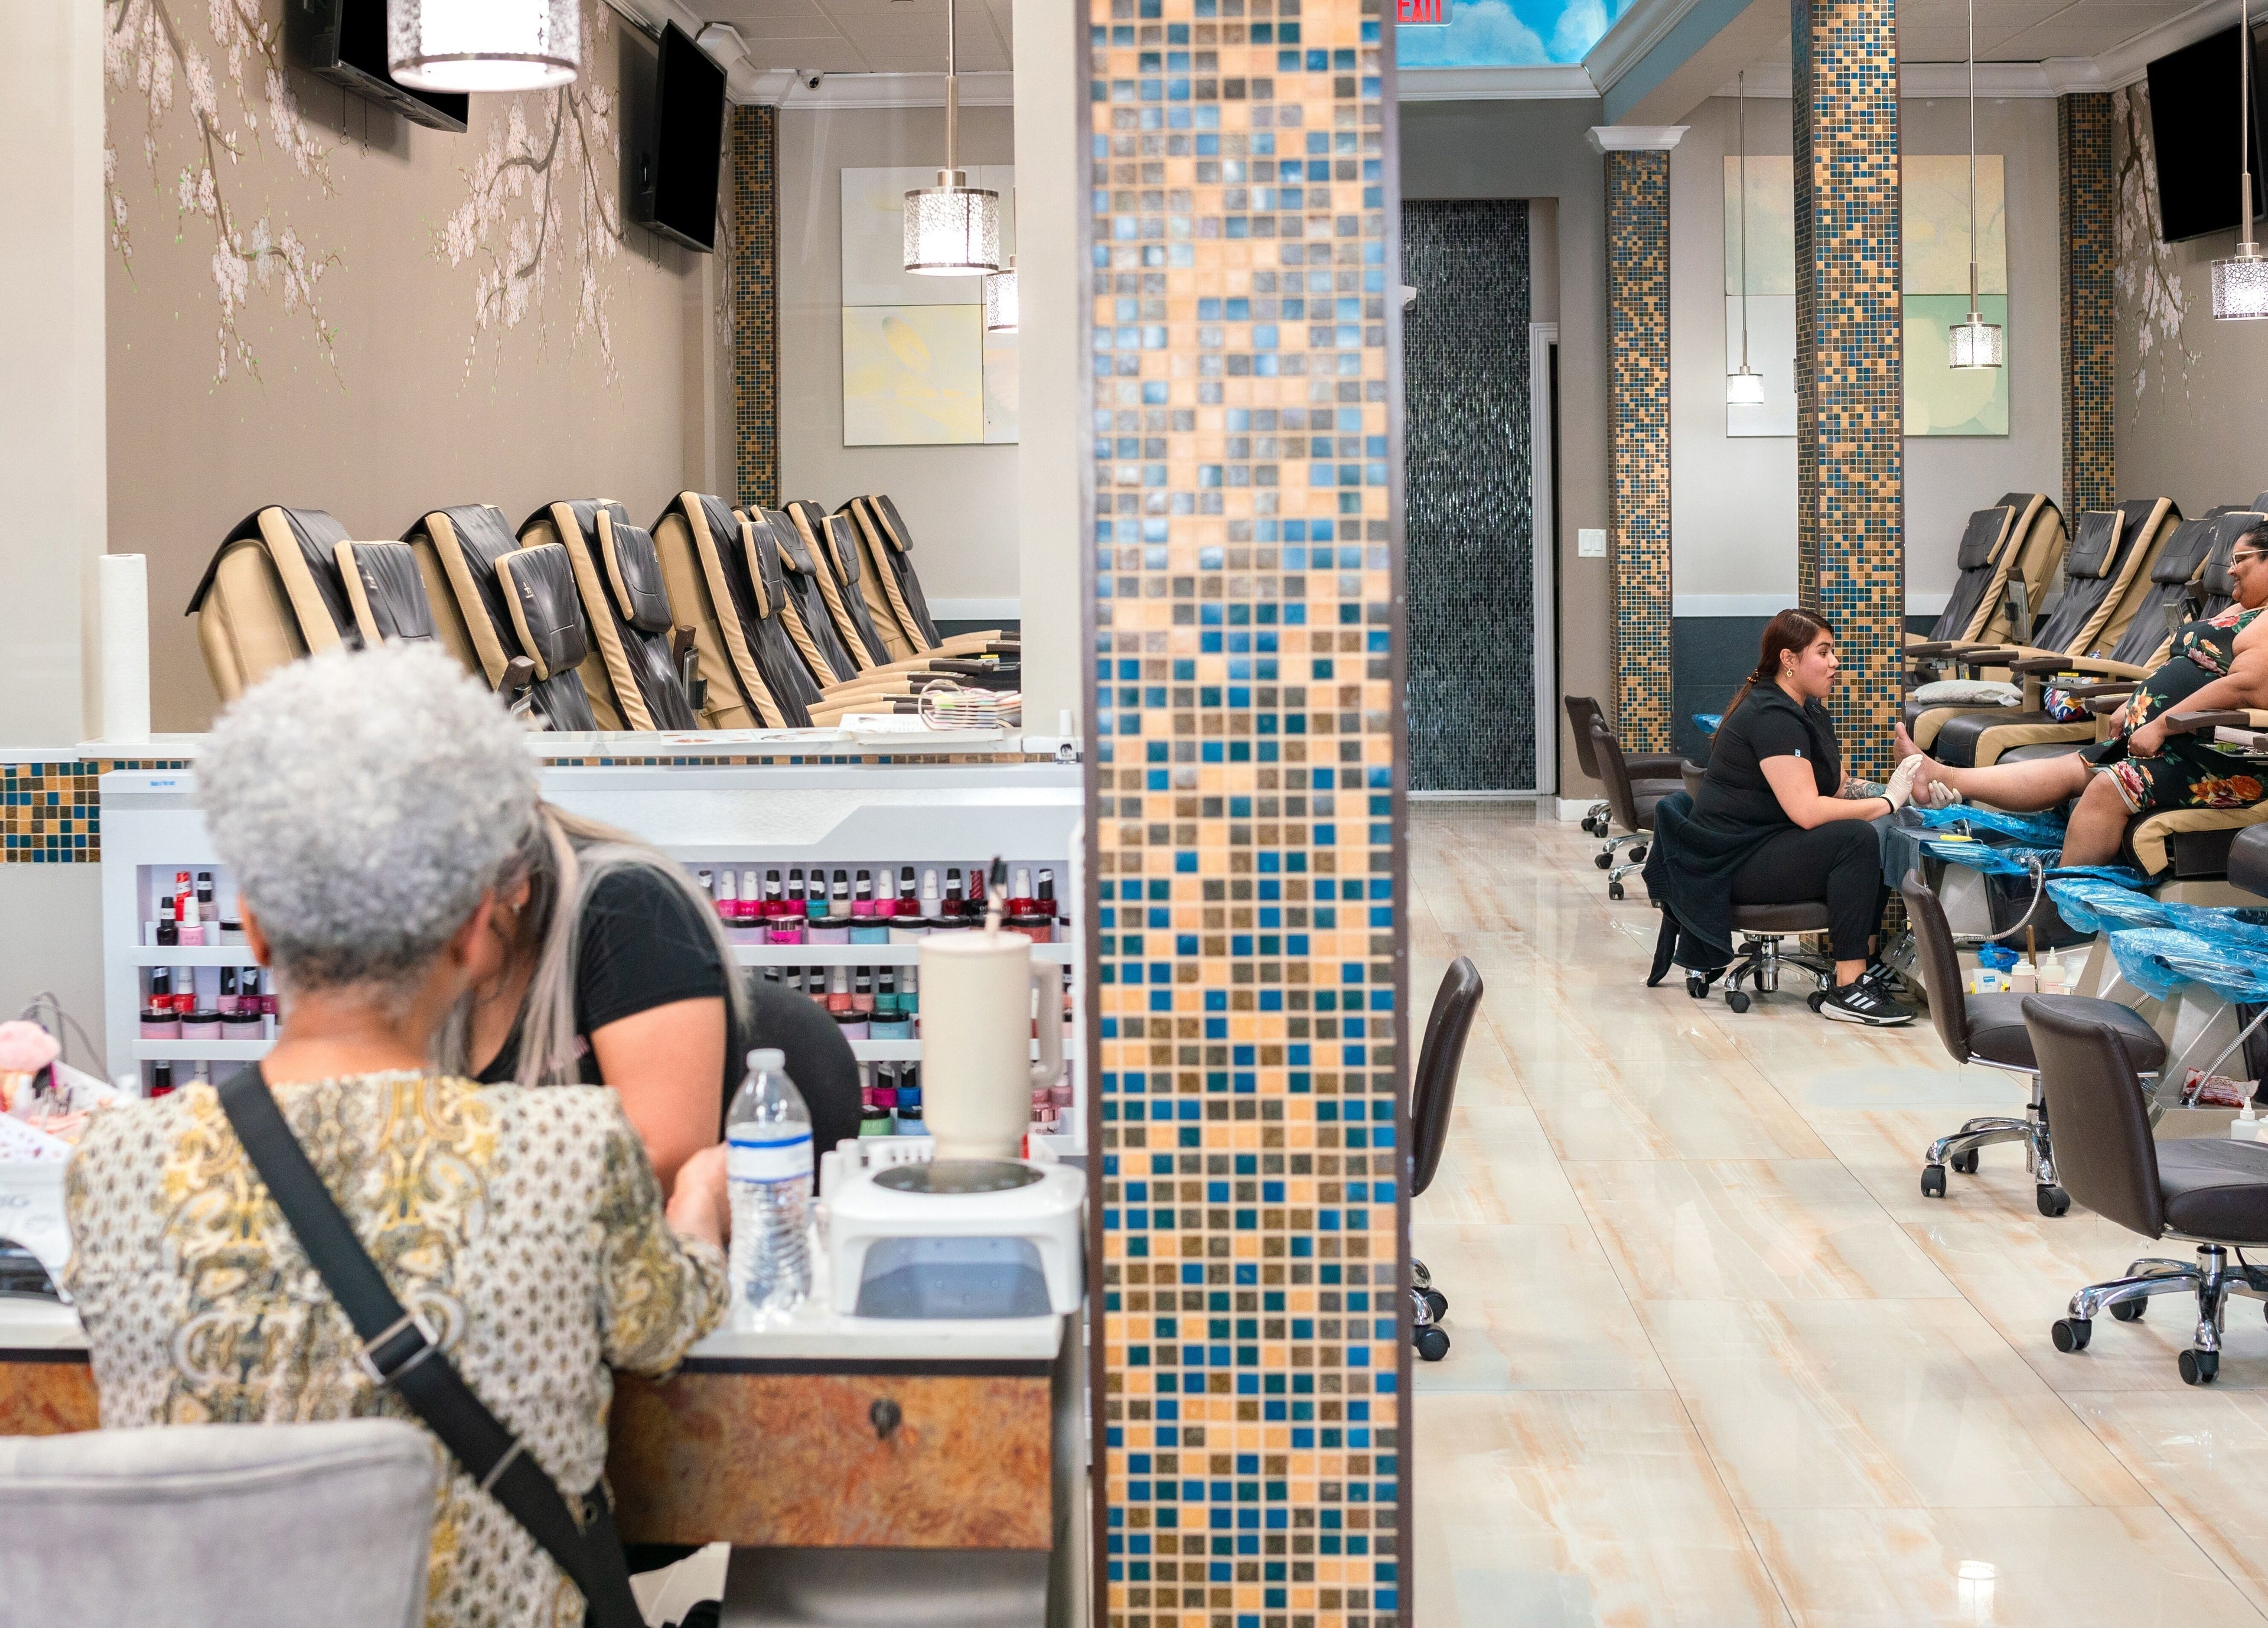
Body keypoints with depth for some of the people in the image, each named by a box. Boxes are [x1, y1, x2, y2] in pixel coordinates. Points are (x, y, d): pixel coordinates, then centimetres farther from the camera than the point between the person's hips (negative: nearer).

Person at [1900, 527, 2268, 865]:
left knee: (2108, 787, -28)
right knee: (2069, 768, 2)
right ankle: (1941, 778, -3)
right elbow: (2181, 669, 29)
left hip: (2221, 760, -10)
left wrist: (2159, 727, -24)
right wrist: (2134, 706, 13)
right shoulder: (2238, 614, 23)